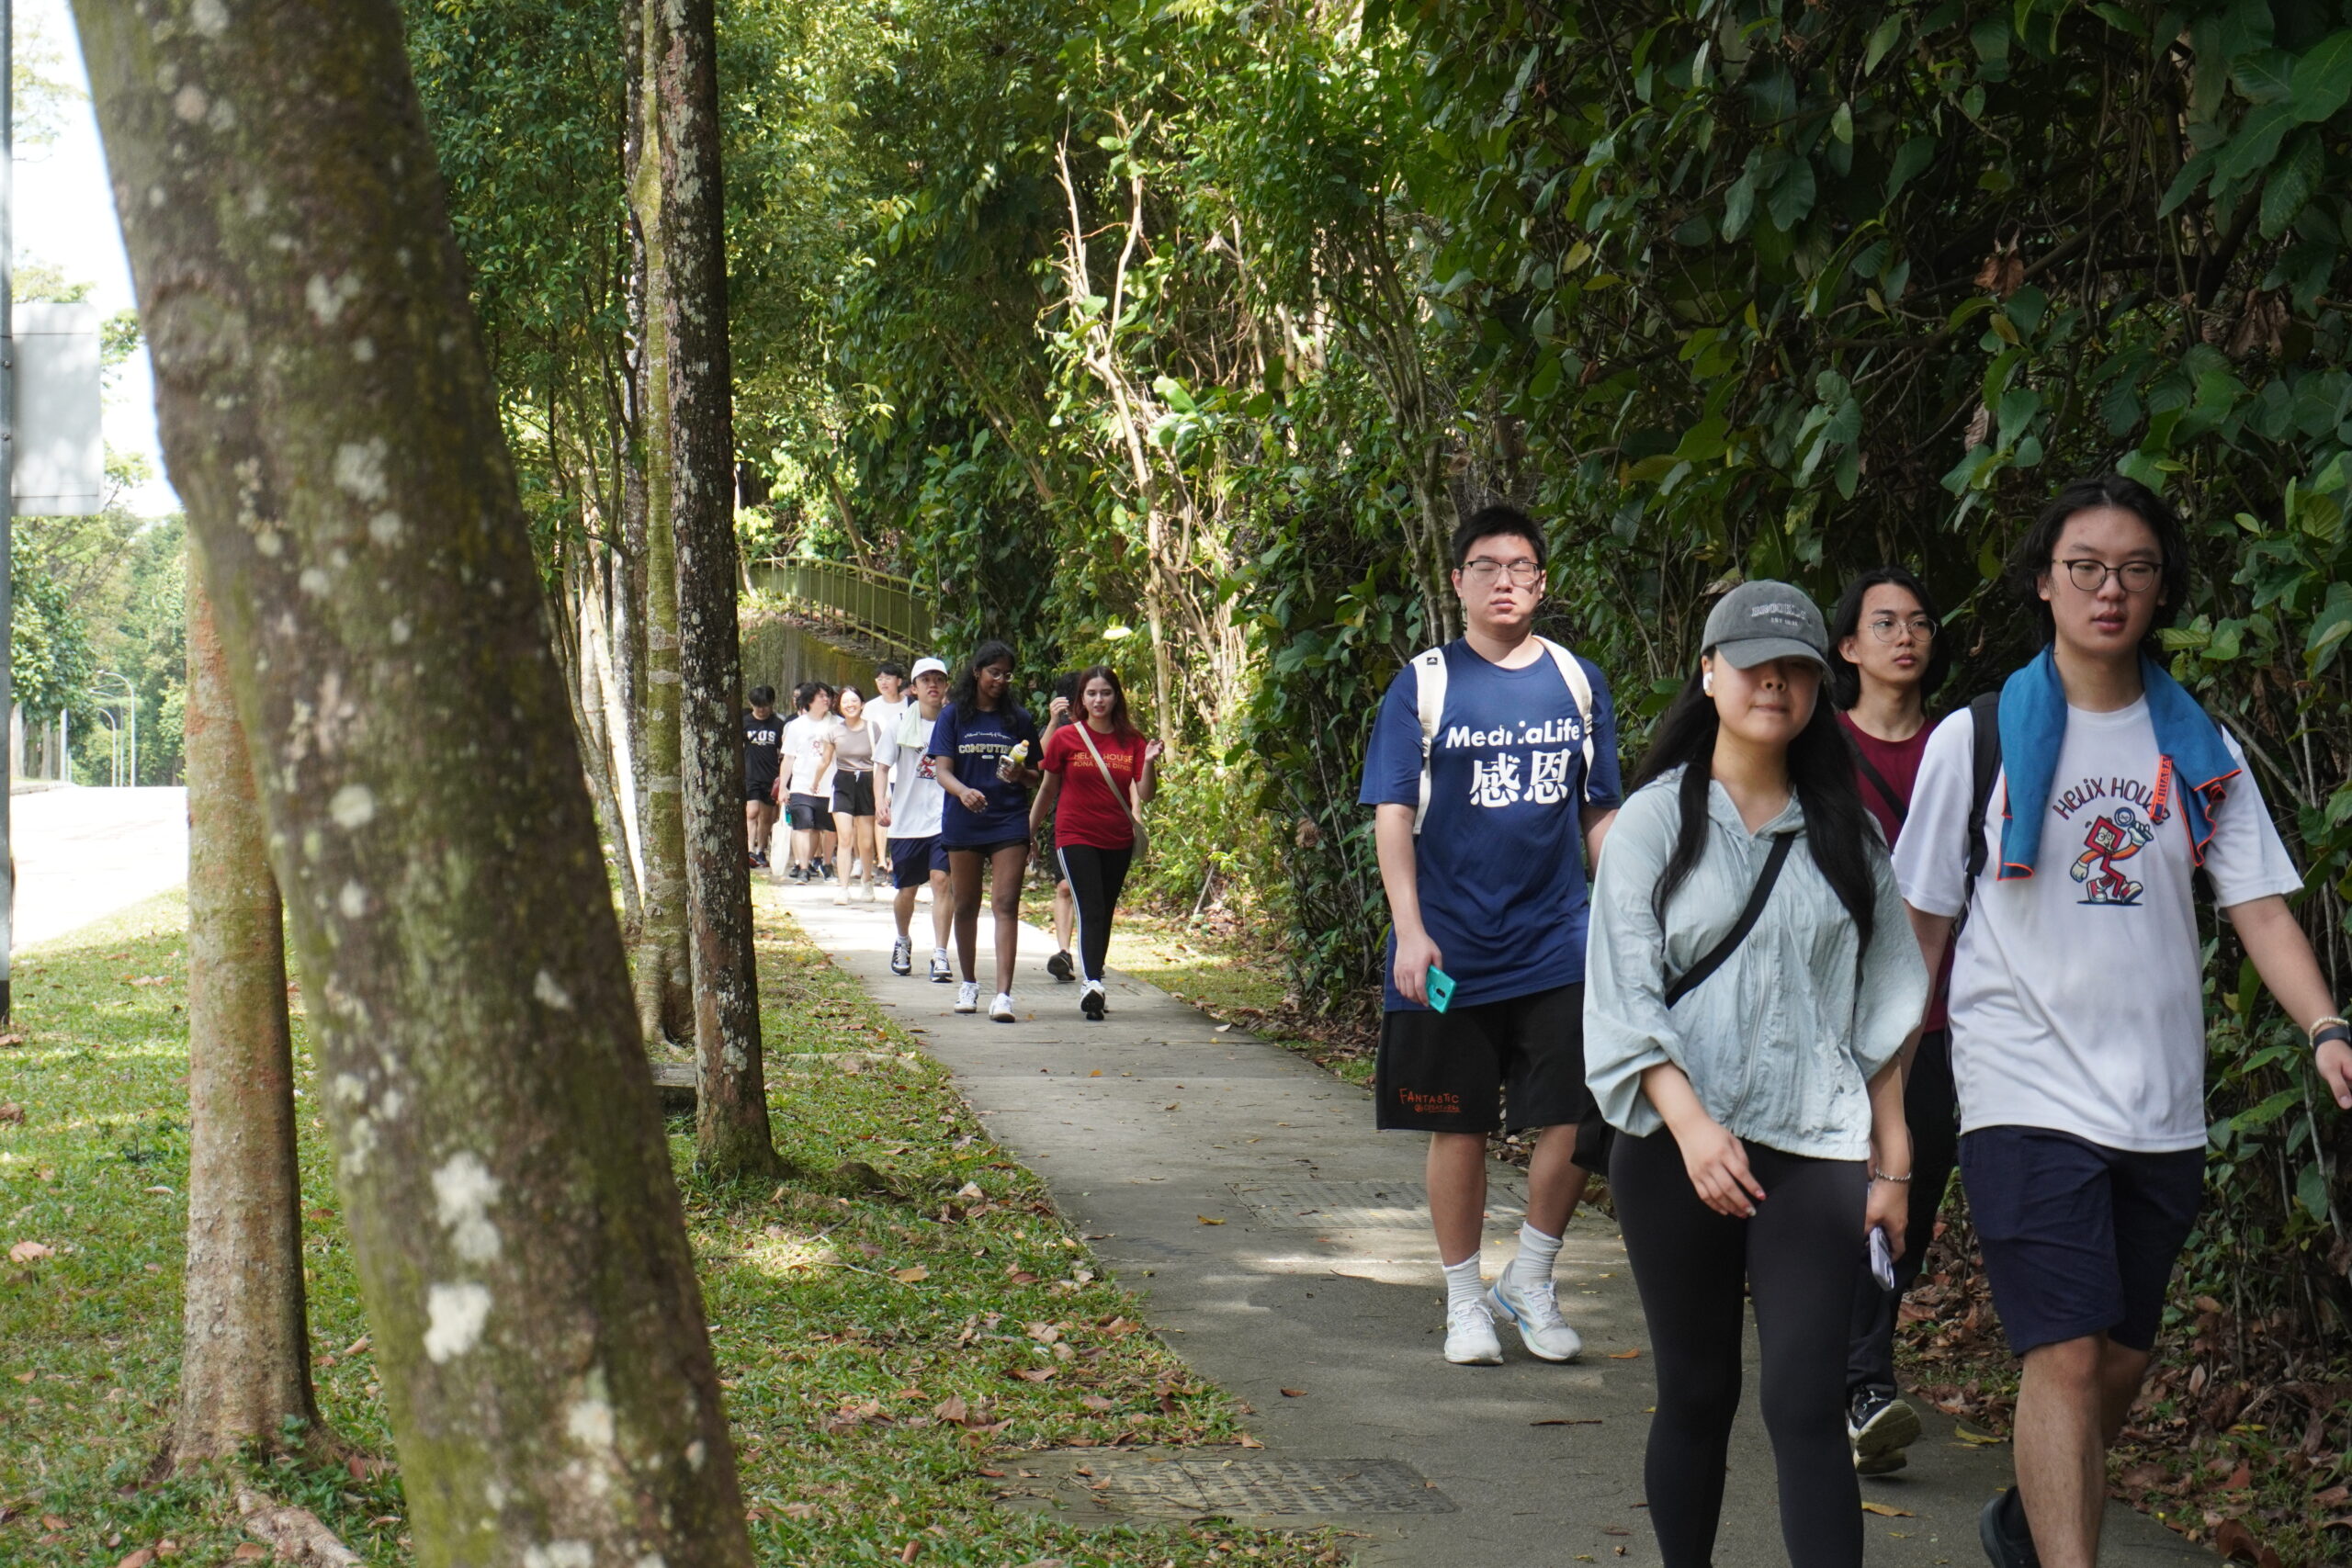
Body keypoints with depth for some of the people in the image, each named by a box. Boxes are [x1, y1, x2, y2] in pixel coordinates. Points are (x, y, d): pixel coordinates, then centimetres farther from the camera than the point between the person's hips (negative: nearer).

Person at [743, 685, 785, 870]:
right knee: (752, 812, -15)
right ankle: (750, 851, -22)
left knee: (767, 817, 9)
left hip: (771, 778, 2)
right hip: (750, 776, -2)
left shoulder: (778, 725, 4)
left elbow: (784, 754, 8)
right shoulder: (745, 723, 3)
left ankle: (760, 852, 20)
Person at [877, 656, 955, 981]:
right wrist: (881, 802, -9)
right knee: (906, 890, 10)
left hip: (944, 819, -1)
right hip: (906, 819, 1)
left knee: (941, 879, -15)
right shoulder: (901, 724, 4)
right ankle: (903, 942, 37)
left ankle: (940, 955, -14)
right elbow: (882, 767, 5)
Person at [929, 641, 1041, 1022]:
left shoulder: (1019, 719, 8)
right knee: (966, 904, 11)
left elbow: (1036, 777, 13)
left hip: (1009, 822, 0)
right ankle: (968, 983, 28)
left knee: (1006, 904, -11)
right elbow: (942, 769, -4)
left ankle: (1004, 994, -17)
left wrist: (1021, 774, -11)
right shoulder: (954, 716, 4)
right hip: (963, 823, 0)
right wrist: (963, 791, -25)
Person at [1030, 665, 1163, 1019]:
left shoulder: (1132, 740, 4)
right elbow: (1047, 790, 7)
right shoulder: (1065, 738, -1)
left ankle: (1093, 987, 22)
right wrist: (1027, 834, 10)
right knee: (1091, 911, -18)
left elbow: (1145, 794, 0)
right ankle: (1091, 985, -30)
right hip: (1075, 837, -3)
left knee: (1104, 915, 11)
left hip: (1118, 840, 3)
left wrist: (1149, 764, -18)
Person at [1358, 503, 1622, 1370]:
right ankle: (1465, 1300, 20)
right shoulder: (1423, 685, 0)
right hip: (1452, 954, -2)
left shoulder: (1578, 682, 8)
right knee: (1459, 1129, 5)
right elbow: (1392, 815, -3)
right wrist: (1409, 930, -12)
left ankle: (1530, 1283, 17)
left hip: (1560, 947, 2)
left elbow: (1600, 813, 14)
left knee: (1574, 1120, -3)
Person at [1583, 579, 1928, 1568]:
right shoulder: (1657, 821, 3)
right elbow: (1624, 998, -5)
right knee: (1696, 1393, 7)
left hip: (1814, 1150, 1)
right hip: (1678, 1144, -1)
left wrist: (1891, 1163, 9)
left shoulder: (1841, 833, 11)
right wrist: (1691, 1125, -20)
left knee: (1807, 1404, -9)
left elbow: (1878, 1009, 14)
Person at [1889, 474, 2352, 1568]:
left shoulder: (2197, 749, 8)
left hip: (2160, 1106, 4)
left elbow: (2258, 904, 2)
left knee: (2121, 1359, 13)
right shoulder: (1976, 741, -1)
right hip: (2025, 1097, -4)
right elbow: (1920, 928, 4)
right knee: (2067, 1356, -15)